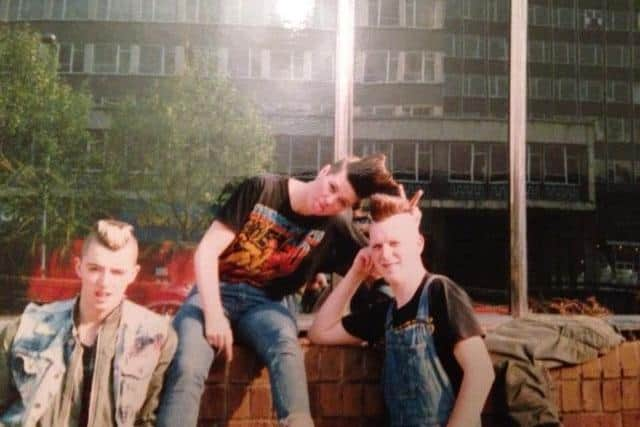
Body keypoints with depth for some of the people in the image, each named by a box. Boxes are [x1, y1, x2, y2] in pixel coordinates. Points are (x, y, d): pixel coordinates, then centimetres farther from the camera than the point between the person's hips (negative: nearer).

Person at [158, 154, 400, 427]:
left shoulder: (335, 226, -1)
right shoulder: (262, 190, -8)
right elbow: (207, 250, -9)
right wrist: (213, 314, -20)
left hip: (265, 304, 1)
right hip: (216, 292, -1)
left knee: (287, 349, -35)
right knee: (186, 368, -28)